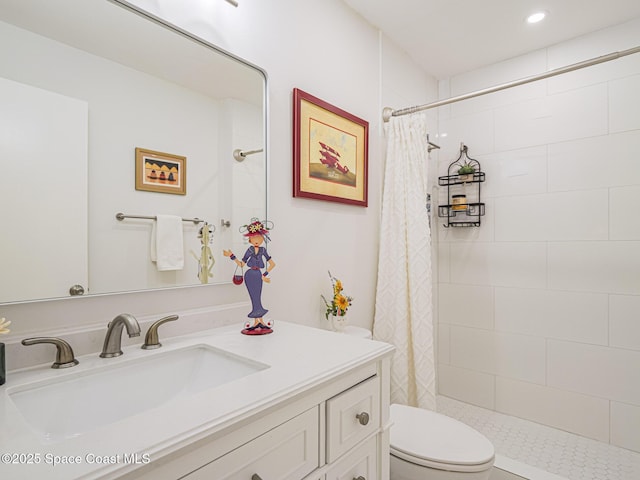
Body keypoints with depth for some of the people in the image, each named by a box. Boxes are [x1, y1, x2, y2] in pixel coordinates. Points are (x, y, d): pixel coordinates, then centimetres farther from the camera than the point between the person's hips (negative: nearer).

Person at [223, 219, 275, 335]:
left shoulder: (263, 250, 0)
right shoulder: (249, 250, 2)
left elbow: (272, 264, 5)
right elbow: (241, 264, 3)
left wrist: (265, 274, 3)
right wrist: (232, 256, -3)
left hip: (258, 275, -1)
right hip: (249, 275, 1)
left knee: (257, 298, 1)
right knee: (254, 299, 6)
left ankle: (259, 321, 11)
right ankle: (258, 321, 14)